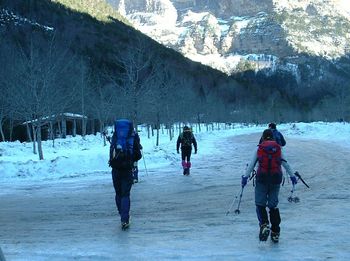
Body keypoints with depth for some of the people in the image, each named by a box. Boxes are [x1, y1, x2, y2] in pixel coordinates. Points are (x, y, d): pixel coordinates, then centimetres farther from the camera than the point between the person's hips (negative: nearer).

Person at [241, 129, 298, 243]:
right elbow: (285, 164, 11)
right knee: (273, 205, 11)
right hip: (276, 178, 2)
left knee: (260, 204, 6)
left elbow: (251, 164, 0)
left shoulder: (259, 149, 2)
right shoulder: (278, 148, 6)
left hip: (262, 178, -2)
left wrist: (245, 177, 4)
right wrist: (292, 176, 21)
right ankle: (275, 232, 10)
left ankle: (264, 224, -20)